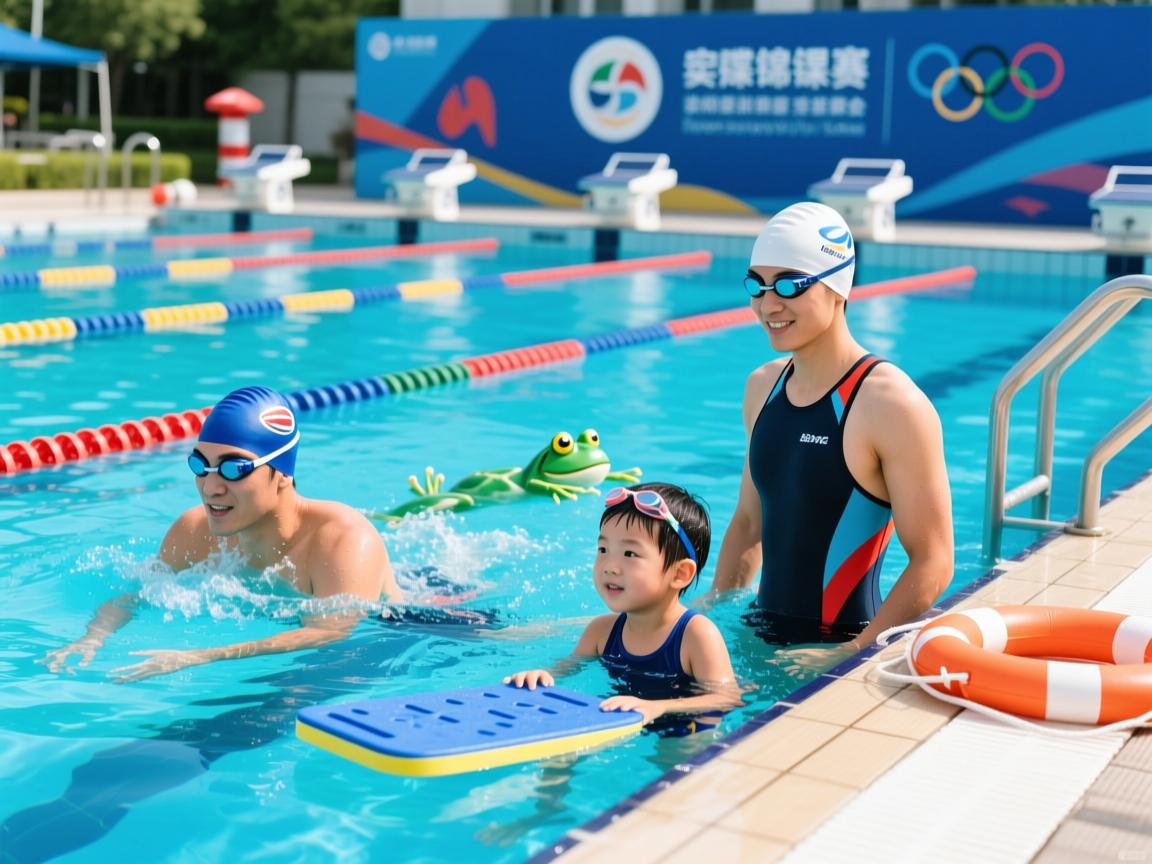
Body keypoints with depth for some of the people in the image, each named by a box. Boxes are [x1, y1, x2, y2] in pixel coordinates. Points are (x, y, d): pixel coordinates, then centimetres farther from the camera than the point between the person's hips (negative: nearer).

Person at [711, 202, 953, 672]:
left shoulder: (891, 405, -16)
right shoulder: (762, 387, 7)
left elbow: (933, 563, -16)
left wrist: (852, 655, -20)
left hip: (841, 644, -6)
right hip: (763, 636, 6)